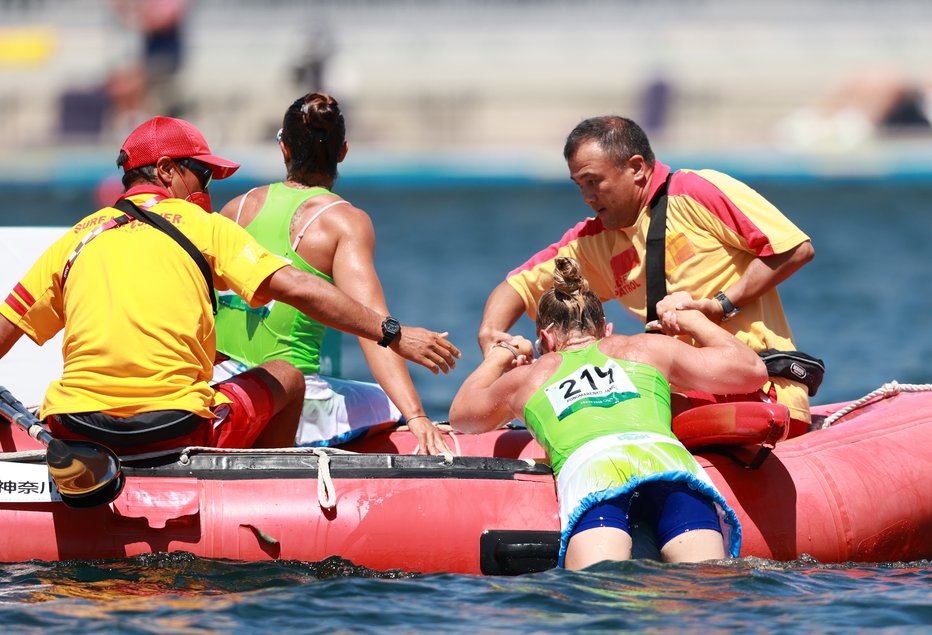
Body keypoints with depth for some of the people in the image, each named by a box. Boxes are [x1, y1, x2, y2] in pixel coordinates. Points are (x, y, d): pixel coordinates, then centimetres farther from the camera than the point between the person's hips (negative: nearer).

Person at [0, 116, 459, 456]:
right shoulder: (201, 225, 7)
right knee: (285, 376, 22)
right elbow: (297, 289, -1)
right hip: (175, 429, -3)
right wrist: (392, 334, 1)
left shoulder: (76, 237, 16)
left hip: (76, 434, 3)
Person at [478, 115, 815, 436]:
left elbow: (797, 249, -9)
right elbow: (519, 285, 21)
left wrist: (720, 306, -14)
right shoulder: (593, 242, 17)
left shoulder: (698, 192, -5)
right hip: (686, 398, 7)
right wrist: (490, 335, -1)